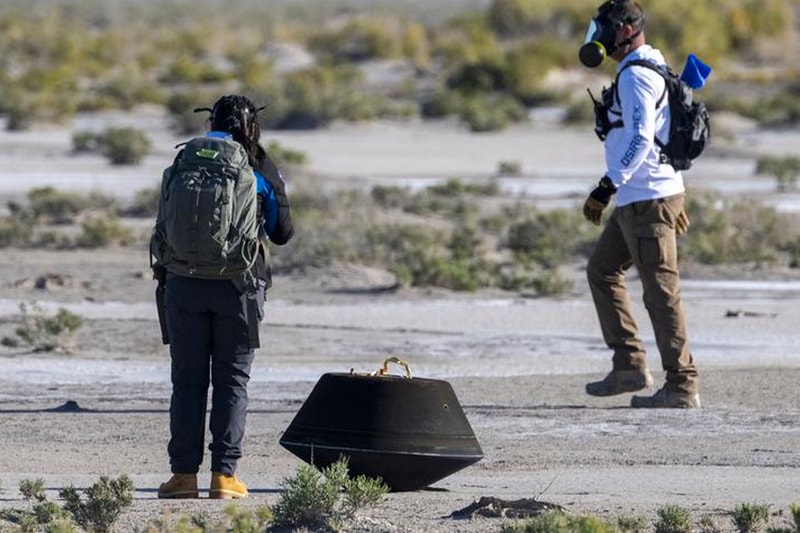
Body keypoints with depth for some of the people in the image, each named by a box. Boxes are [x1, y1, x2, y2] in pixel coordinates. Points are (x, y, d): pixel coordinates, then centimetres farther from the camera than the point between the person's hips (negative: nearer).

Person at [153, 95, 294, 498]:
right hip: (238, 287, -1)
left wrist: (162, 271, 19)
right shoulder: (261, 169, 0)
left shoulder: (187, 159, 2)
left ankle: (184, 474, 3)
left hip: (185, 283, 1)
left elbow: (164, 223, 3)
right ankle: (224, 474, -1)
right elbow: (282, 233, 6)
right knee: (231, 381, 5)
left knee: (188, 381, 6)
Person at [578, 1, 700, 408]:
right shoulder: (649, 70, 18)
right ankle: (629, 366, 15)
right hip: (637, 201, 11)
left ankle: (682, 386, -7)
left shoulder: (636, 77, -14)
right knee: (602, 270, 17)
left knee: (661, 291, -8)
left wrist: (607, 187, -27)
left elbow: (640, 140, -25)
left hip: (648, 199, -11)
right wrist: (675, 201, 28)